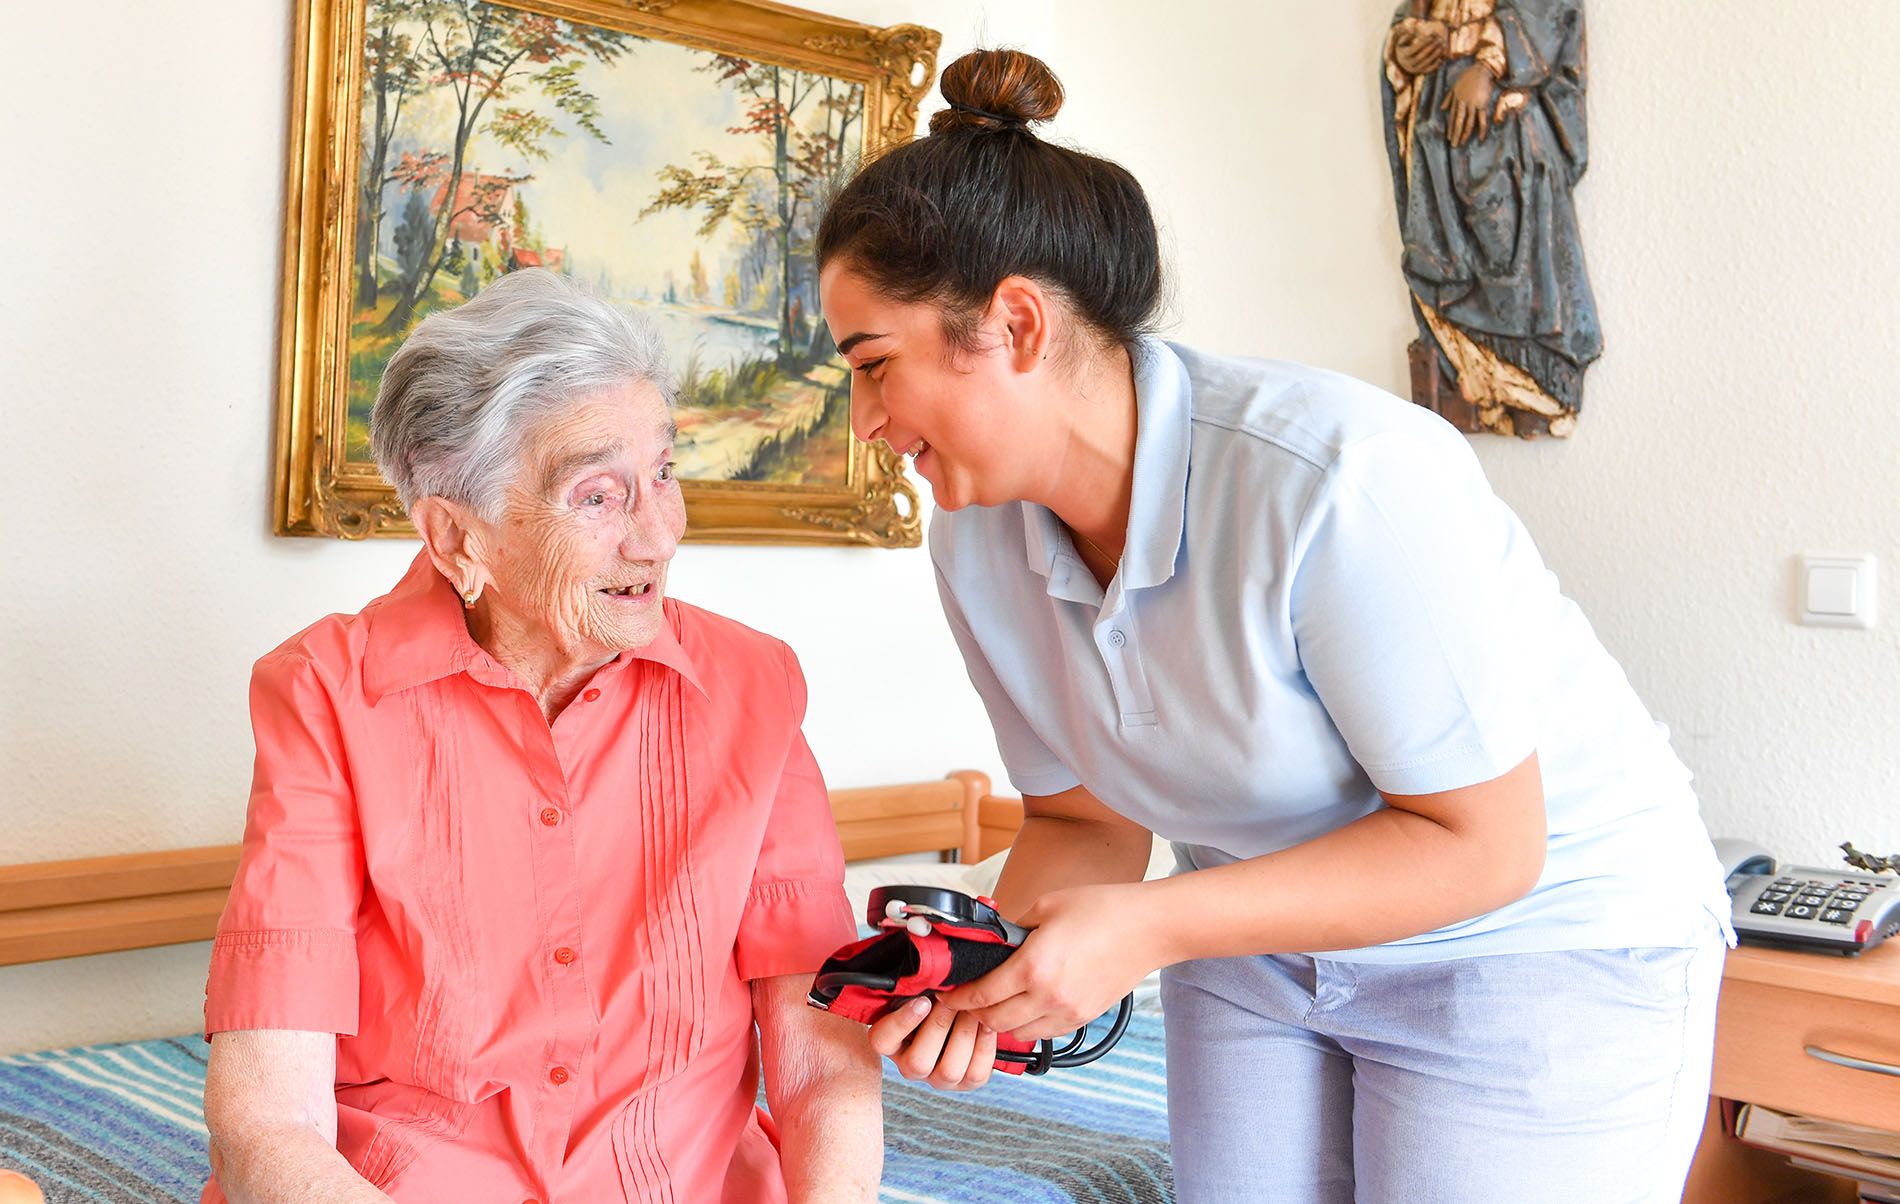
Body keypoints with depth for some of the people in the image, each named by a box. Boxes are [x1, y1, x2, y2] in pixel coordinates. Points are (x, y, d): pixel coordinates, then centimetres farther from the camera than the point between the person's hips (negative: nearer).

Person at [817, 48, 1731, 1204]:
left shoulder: (1344, 473, -32)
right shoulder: (978, 541, -10)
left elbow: (1482, 844, -25)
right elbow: (1087, 821, 0)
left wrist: (1150, 928, -30)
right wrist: (993, 961, -21)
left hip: (1542, 938, -5)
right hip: (1266, 934, 6)